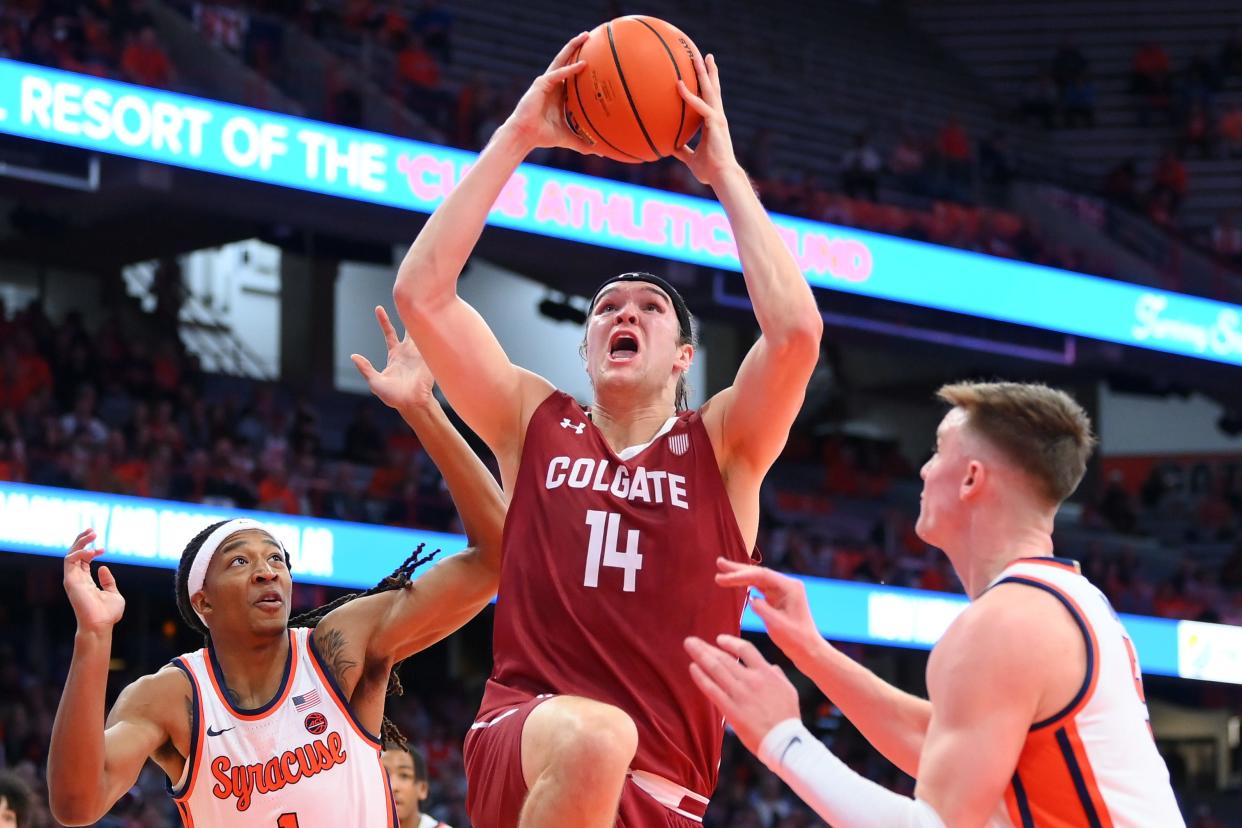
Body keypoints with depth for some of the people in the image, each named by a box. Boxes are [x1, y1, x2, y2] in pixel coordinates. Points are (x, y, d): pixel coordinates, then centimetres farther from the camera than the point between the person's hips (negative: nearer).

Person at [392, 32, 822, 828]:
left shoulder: (721, 447, 8)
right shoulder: (536, 424, 11)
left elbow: (796, 329, -10)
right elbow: (421, 292, 2)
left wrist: (725, 171, -2)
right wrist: (518, 138, 1)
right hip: (520, 749, -2)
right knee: (593, 736, -37)